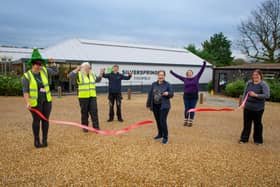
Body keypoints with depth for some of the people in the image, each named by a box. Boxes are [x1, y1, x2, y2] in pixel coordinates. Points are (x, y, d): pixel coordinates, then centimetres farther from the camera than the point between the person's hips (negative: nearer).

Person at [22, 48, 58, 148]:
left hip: (47, 100, 4)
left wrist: (52, 63, 1)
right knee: (36, 120, 5)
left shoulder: (44, 70, 2)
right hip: (35, 102, -4)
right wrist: (27, 103, -23)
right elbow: (25, 91, -13)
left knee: (45, 120, 8)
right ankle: (36, 140, 21)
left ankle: (45, 140, 20)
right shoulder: (26, 76, -10)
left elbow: (56, 71, 16)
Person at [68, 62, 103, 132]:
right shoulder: (79, 74, -4)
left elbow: (98, 80, 27)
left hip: (92, 96, 4)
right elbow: (70, 76, -17)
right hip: (83, 97, -4)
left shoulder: (92, 74, 12)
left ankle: (96, 127, 5)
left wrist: (100, 74, 14)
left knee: (94, 111, 0)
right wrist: (76, 70, -22)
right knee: (84, 112, 6)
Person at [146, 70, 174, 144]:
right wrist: (148, 104, 8)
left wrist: (168, 93, -25)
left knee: (163, 121, -9)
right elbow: (150, 94, 8)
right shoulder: (154, 84, 6)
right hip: (155, 106, 4)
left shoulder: (167, 84, -4)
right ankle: (160, 134, 33)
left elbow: (172, 94, -2)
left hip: (164, 106, -4)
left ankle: (165, 137, 3)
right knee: (158, 121, 15)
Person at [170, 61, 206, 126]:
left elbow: (201, 71, 5)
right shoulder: (185, 79, 7)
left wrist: (204, 64, -1)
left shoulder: (196, 78, 7)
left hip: (194, 96, 0)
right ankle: (185, 121, 17)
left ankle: (190, 122, 9)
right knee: (187, 109, 5)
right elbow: (177, 76, 14)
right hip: (186, 96, 0)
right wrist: (172, 72, 19)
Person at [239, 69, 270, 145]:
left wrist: (255, 95, -27)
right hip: (247, 107, 4)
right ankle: (244, 138, 20)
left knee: (257, 124, 8)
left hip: (258, 108, -4)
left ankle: (258, 140, 23)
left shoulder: (264, 85, -9)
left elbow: (267, 95, -19)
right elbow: (245, 93, 14)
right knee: (246, 123, 9)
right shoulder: (249, 83, 6)